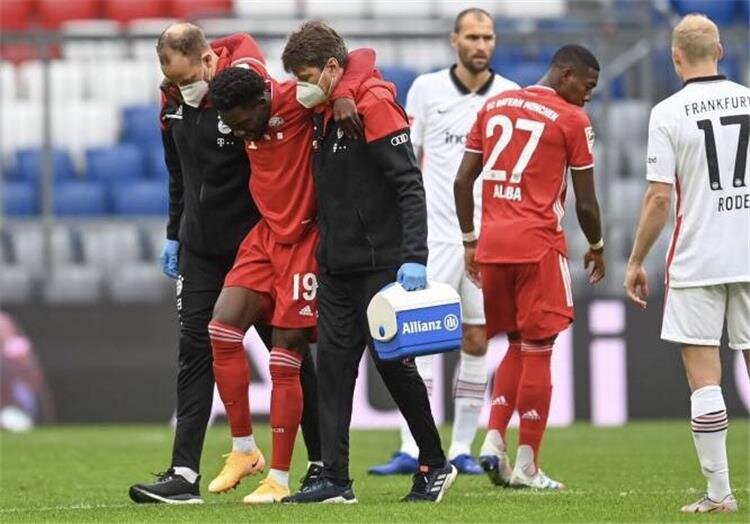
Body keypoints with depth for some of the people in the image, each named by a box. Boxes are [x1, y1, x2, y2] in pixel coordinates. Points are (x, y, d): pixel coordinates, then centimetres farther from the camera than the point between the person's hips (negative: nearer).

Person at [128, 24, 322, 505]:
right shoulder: (174, 104, 2)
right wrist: (174, 236, 18)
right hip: (201, 245, 6)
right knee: (196, 351, -1)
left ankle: (322, 462, 14)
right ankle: (184, 474, -4)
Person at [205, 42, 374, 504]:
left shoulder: (296, 100, -19)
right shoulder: (247, 114, -1)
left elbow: (363, 58, -18)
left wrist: (344, 93, -37)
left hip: (304, 241, -7)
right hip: (266, 235, 7)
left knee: (286, 360, -3)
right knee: (223, 327, -7)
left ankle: (280, 478, 6)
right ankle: (244, 450, 7)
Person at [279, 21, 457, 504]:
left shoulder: (375, 105, -13)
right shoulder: (325, 115, 13)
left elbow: (410, 185, -18)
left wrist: (415, 258, -25)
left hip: (381, 262, -8)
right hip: (338, 265, 8)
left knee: (393, 363, -3)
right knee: (333, 364, 2)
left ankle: (436, 465, 12)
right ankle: (335, 480, 2)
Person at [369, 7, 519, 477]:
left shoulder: (511, 96, 4)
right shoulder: (427, 89, 2)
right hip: (436, 233, -1)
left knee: (477, 341, 4)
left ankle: (462, 449, 11)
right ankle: (412, 450, -10)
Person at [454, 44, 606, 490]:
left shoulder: (494, 106, 13)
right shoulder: (571, 119, -3)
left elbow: (463, 180, 12)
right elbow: (585, 202, -1)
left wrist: (470, 240, 18)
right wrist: (597, 248, 16)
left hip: (492, 241, 5)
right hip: (539, 244, -5)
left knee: (518, 346, 18)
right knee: (537, 351, 1)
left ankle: (494, 440, 3)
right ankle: (527, 466, 2)